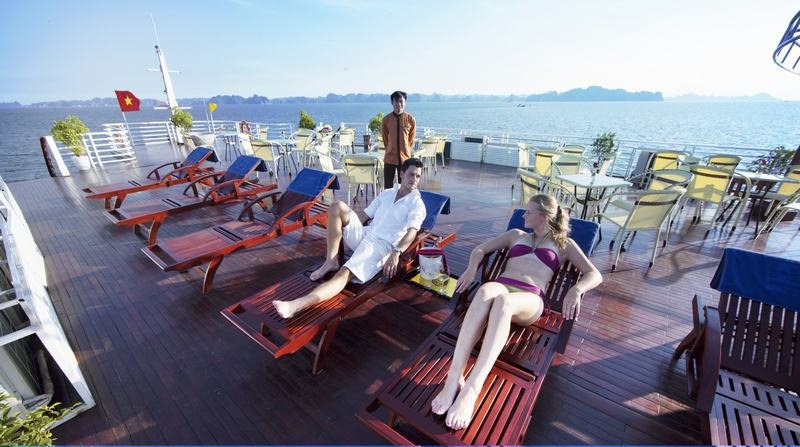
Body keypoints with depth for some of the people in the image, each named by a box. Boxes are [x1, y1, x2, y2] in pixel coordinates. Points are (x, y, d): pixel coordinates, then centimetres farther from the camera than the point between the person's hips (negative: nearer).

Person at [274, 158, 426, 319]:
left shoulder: (417, 204, 0)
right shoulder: (387, 193, 20)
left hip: (382, 245, -6)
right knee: (338, 207, -14)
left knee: (344, 273, -30)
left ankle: (296, 305, -43)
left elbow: (412, 232, -17)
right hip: (364, 234, 7)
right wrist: (343, 227, 13)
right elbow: (365, 214, 21)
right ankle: (331, 261, -11)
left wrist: (396, 253, -34)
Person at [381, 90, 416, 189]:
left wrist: (405, 150, 9)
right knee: (388, 187, 5)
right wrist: (390, 150, 12)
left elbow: (411, 139, 7)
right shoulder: (386, 119, -4)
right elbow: (385, 138, 9)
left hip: (405, 158, 0)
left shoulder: (411, 119, -4)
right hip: (390, 157, 0)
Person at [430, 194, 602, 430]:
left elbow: (595, 275, 13)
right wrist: (472, 267, 4)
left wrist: (576, 290, -10)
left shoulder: (564, 244, 23)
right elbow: (480, 249, 27)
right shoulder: (516, 234, 31)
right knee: (485, 291, -39)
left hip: (530, 300, -2)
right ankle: (454, 377, -44)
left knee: (502, 301, -41)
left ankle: (472, 388, -47)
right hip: (501, 286, 2)